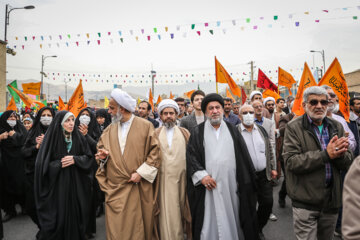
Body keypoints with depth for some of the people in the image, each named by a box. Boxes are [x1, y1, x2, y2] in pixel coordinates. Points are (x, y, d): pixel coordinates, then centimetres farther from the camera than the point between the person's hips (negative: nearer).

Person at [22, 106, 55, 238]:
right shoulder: (33, 132, 9)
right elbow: (24, 151, 4)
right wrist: (36, 147, -12)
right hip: (34, 173, 3)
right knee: (32, 206, 8)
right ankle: (42, 227, 32)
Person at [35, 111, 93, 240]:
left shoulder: (79, 137, 3)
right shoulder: (51, 138, -6)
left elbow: (89, 157, 5)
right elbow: (42, 165, -6)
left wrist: (75, 159, -11)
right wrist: (59, 164, -16)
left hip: (76, 187, 2)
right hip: (57, 187, -2)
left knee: (75, 216, 6)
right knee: (58, 218, 2)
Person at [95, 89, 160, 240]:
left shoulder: (145, 126, -2)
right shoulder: (110, 130, 11)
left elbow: (155, 152, -5)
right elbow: (101, 149, 18)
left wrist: (141, 172, -12)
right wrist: (102, 155, -5)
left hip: (139, 187, -3)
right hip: (115, 188, 3)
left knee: (139, 225, 7)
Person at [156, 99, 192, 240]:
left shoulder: (185, 133, 7)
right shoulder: (156, 134, 7)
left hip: (182, 179, 1)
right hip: (163, 180, 0)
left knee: (183, 211, 10)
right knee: (167, 216, 1)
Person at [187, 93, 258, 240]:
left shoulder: (233, 130, 10)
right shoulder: (197, 132, 4)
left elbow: (243, 157, 9)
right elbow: (191, 156, -3)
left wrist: (244, 182, 4)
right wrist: (201, 175, -16)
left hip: (231, 185, 2)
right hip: (208, 185, -2)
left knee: (231, 218, 9)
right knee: (210, 221, 2)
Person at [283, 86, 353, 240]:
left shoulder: (337, 127, 7)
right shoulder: (294, 128, -9)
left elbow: (348, 163, 3)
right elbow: (290, 161, -20)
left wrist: (340, 153, -21)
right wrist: (326, 154, -26)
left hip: (332, 199, 5)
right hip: (305, 200, -5)